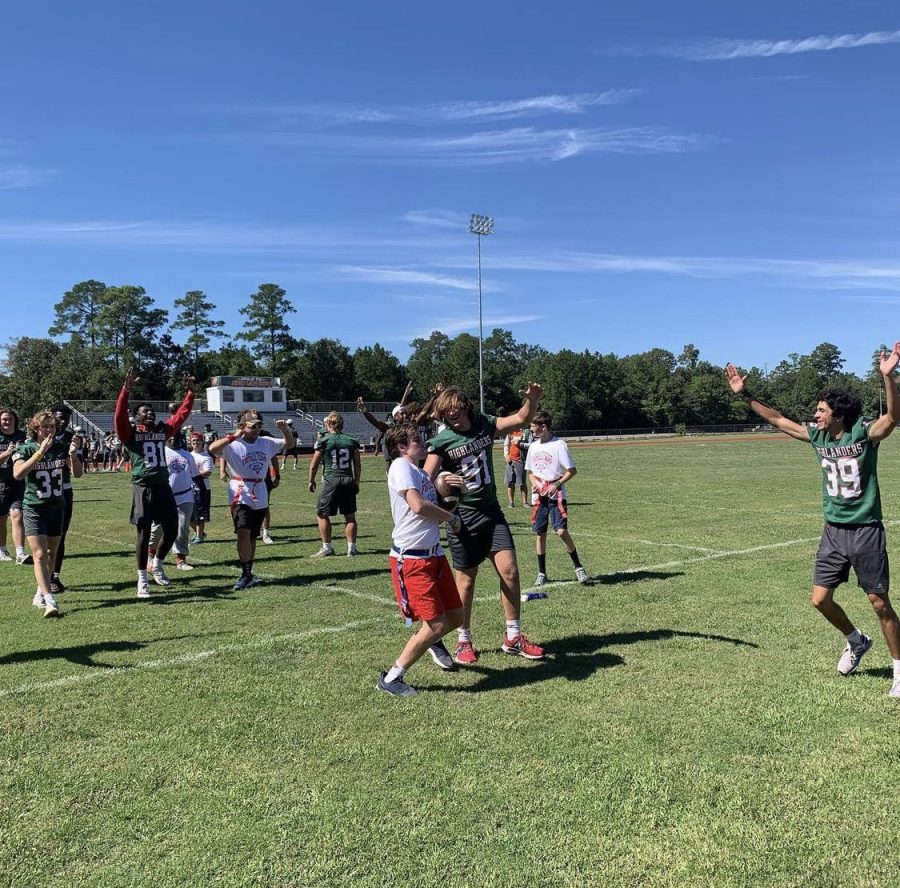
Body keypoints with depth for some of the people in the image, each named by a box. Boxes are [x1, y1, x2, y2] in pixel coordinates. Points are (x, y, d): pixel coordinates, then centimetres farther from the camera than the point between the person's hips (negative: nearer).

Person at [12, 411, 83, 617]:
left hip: (57, 507, 4)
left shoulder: (61, 447, -1)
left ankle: (40, 593, 30)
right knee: (39, 554, -12)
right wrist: (40, 452, -32)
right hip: (34, 509, -4)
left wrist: (73, 455, -20)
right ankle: (50, 601, -17)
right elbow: (18, 474, -26)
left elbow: (77, 473, -1)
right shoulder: (25, 449, -10)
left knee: (51, 553, 13)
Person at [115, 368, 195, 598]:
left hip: (163, 487, 5)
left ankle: (157, 566, 31)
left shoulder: (163, 430, 12)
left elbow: (182, 414, 15)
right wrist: (126, 390, -28)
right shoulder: (130, 433, -1)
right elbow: (119, 416, -17)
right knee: (144, 533, -2)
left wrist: (190, 392, 8)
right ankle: (142, 580, 9)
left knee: (172, 530, 7)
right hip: (143, 488, -5)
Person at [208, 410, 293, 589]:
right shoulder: (232, 445, -9)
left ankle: (248, 574, 22)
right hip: (241, 496, -5)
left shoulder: (266, 443, 8)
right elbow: (212, 449, -26)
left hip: (260, 497, 5)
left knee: (252, 536, 13)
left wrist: (285, 429, -3)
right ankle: (246, 574, -10)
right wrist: (234, 436, -27)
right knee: (243, 533, -18)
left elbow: (289, 443, 16)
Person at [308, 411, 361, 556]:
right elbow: (357, 465, 10)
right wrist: (356, 482, 21)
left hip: (331, 480, -4)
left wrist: (311, 480, 14)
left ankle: (327, 548, 10)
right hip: (348, 480, 4)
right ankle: (352, 547, 10)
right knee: (350, 515, 10)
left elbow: (314, 464, 0)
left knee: (322, 514, 9)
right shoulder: (352, 441, 6)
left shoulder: (323, 440, -4)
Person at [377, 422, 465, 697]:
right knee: (435, 624, -8)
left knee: (455, 616, 15)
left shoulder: (420, 472, 16)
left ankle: (432, 641, 49)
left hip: (434, 554, 9)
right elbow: (418, 505, -24)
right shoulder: (401, 466, -12)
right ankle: (391, 679, 6)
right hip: (411, 560, -9)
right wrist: (451, 517, -9)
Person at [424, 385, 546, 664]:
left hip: (491, 510, 4)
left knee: (509, 569, -2)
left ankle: (513, 637, 13)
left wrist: (532, 400, -12)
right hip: (462, 515, -4)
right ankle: (464, 641, 22)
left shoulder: (484, 425, 2)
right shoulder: (441, 441, -11)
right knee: (466, 578, 5)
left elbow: (521, 419, 8)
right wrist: (444, 485, -38)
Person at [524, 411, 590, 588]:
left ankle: (578, 567, 4)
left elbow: (572, 470, -8)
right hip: (538, 497, 5)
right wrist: (534, 483, -1)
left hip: (556, 496, -5)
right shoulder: (533, 446, 10)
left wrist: (557, 485, -19)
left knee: (562, 531, -14)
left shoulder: (558, 444, -9)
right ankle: (542, 573, 17)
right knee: (540, 534, 6)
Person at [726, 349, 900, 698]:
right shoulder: (818, 436, 2)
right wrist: (745, 394, 7)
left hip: (866, 532, -5)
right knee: (820, 599, 6)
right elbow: (777, 420, 10)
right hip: (833, 531, 5)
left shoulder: (864, 434, -13)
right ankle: (856, 641, 34)